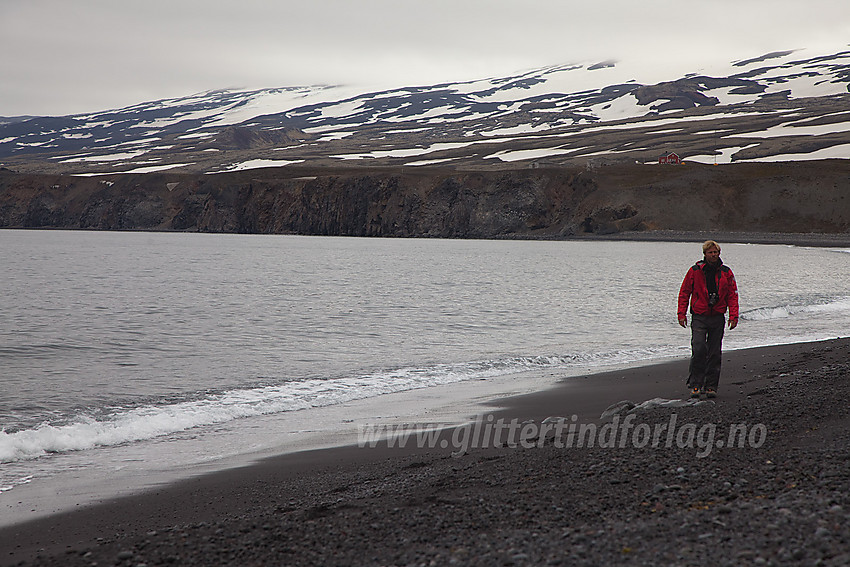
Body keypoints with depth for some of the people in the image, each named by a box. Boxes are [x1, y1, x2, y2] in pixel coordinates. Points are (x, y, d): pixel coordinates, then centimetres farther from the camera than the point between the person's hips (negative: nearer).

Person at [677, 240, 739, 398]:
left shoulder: (726, 273, 5)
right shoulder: (695, 271, 0)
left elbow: (733, 295, 8)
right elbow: (684, 293, 5)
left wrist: (733, 316, -2)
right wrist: (682, 314, -2)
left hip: (718, 318, 2)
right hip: (699, 317, -2)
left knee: (714, 354, 5)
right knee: (698, 350, -14)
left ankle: (711, 386, 13)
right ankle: (695, 385, -6)